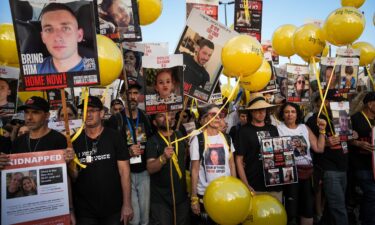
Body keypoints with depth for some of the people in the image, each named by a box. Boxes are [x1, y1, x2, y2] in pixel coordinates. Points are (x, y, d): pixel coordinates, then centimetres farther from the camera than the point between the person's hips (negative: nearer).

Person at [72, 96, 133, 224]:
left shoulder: (114, 137, -7)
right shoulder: (75, 140, 0)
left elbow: (124, 171, -7)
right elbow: (73, 176, 4)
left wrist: (127, 204, -9)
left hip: (113, 208, -1)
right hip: (84, 209, 2)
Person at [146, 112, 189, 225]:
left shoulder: (180, 136, 4)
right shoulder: (152, 141, -10)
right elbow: (150, 168, -22)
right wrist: (163, 157, -39)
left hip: (182, 194, 5)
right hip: (160, 198, -4)